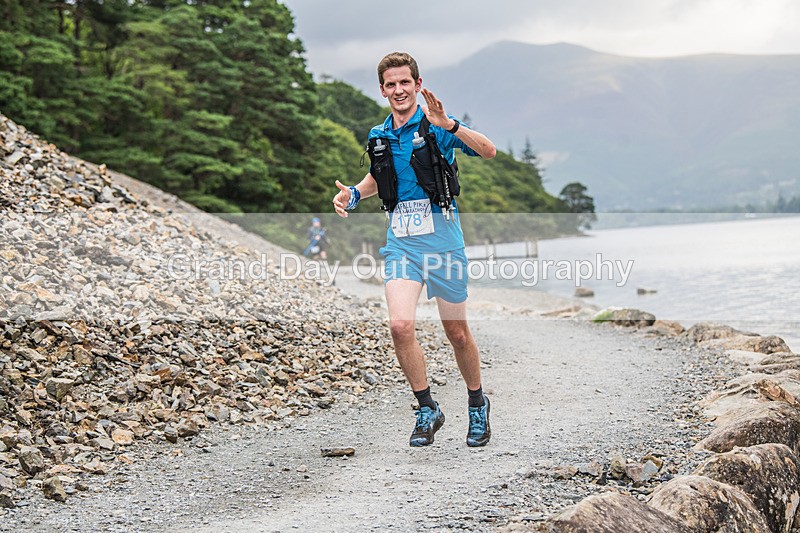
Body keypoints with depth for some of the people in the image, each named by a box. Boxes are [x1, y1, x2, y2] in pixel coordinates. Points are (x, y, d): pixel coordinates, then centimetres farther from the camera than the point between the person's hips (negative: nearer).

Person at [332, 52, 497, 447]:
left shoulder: (435, 125, -5)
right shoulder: (379, 137, 11)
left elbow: (488, 151, -19)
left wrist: (449, 125, -32)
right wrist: (354, 193, 12)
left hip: (440, 231, -4)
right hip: (400, 239, 4)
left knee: (457, 332, 6)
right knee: (400, 326, -13)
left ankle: (478, 407, 29)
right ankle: (427, 410, 4)